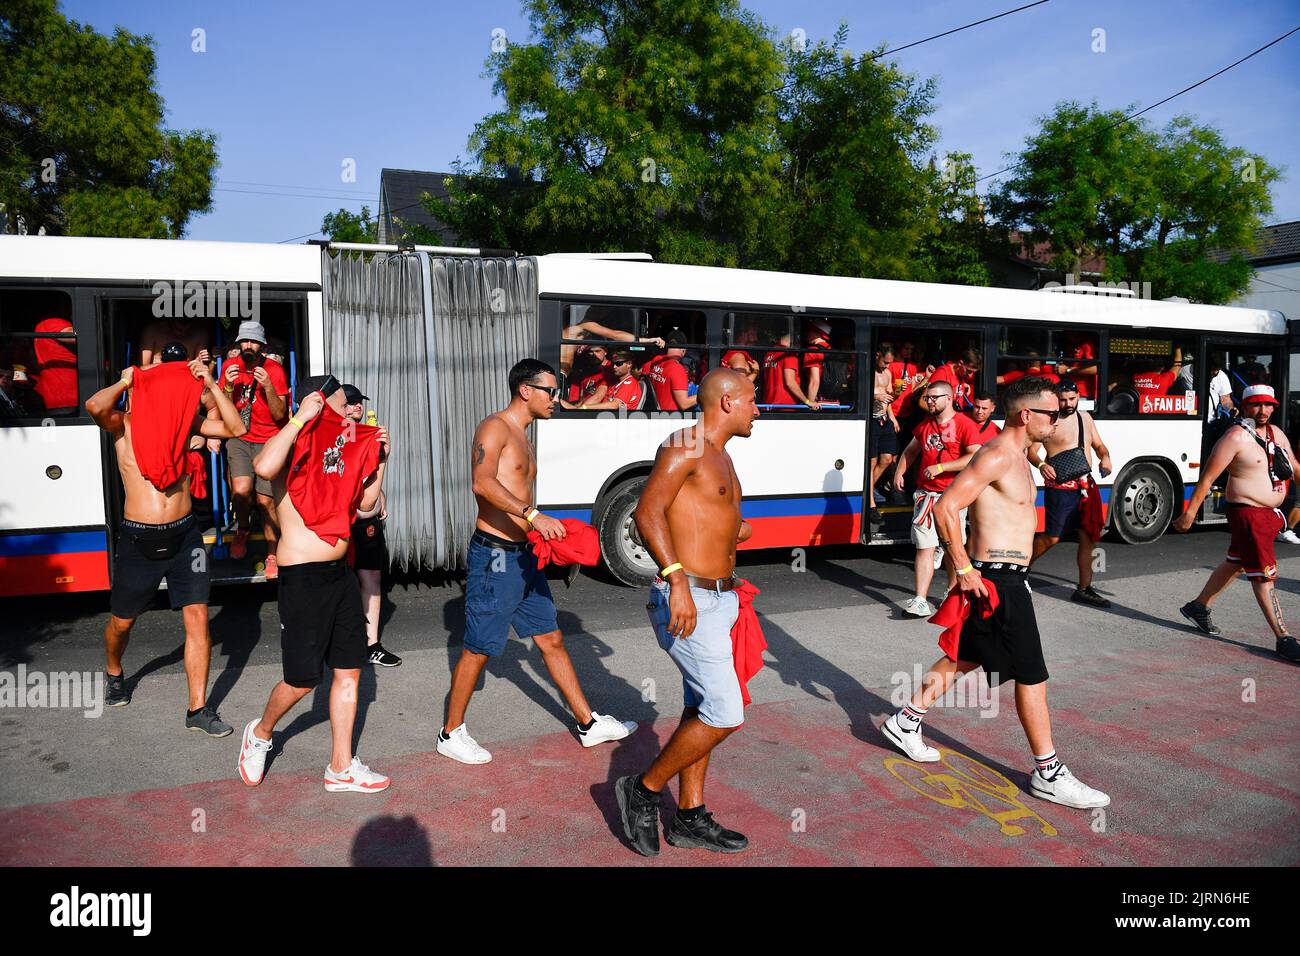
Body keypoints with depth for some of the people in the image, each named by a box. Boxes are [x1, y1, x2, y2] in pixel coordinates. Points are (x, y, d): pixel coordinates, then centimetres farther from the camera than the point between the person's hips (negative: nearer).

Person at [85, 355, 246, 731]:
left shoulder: (184, 419, 5)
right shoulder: (123, 424, -2)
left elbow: (236, 429, -6)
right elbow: (94, 406, -24)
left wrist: (210, 384, -10)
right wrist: (125, 380, -7)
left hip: (184, 534, 1)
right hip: (138, 539, -1)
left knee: (197, 617, -4)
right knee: (121, 621, 17)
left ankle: (197, 710, 5)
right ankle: (114, 673, 50)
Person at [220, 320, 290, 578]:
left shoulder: (275, 369, -7)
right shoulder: (231, 366, 1)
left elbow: (279, 415, -11)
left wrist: (267, 386, -25)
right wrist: (228, 387, -16)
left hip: (268, 440, -2)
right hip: (239, 438, 2)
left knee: (266, 499, -9)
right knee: (241, 489, -20)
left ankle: (273, 555, 9)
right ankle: (242, 531, 13)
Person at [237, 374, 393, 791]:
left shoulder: (338, 449, 13)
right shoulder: (294, 446, -11)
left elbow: (365, 502, 21)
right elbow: (263, 466, -35)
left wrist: (379, 458, 11)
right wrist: (299, 419, -27)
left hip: (339, 572, 8)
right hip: (302, 576, -8)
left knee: (349, 670, 10)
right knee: (303, 679, 2)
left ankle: (342, 767, 21)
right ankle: (260, 733, 33)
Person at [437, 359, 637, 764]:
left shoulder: (521, 437, 18)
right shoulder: (494, 428, -11)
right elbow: (483, 483, -29)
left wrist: (550, 533, 15)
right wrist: (533, 515, -39)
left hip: (522, 555, 9)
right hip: (494, 555, -9)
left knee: (552, 640, 14)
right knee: (478, 649, 3)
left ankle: (589, 724, 23)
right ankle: (451, 734, 20)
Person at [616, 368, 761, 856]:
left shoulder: (719, 456, 17)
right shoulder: (684, 445, -13)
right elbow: (648, 512, -25)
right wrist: (677, 580, -32)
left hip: (718, 600, 10)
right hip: (687, 601, -10)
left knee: (702, 711, 15)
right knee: (725, 715, -7)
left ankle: (690, 819, 27)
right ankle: (643, 790, 11)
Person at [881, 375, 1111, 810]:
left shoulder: (1016, 456, 14)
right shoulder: (997, 456, -18)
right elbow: (946, 507, -25)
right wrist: (964, 569, -22)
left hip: (1003, 578, 10)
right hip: (997, 581, -10)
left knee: (967, 656, 19)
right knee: (1031, 674, -1)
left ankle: (905, 721, 31)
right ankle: (1048, 774, 11)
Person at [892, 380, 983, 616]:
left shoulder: (964, 424, -7)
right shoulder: (924, 425, 12)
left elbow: (975, 457, -17)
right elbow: (910, 451, 26)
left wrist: (940, 467, -20)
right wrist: (899, 472, 10)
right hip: (926, 494, 4)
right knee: (925, 547, -4)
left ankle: (952, 593, 29)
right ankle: (921, 601, -7)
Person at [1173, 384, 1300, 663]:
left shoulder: (1277, 434, 10)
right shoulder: (1236, 436, -15)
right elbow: (1207, 477, -16)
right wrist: (1190, 513, -18)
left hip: (1270, 513, 9)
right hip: (1247, 513, -9)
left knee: (1234, 564, 18)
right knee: (1264, 575, -6)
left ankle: (1198, 608, 32)